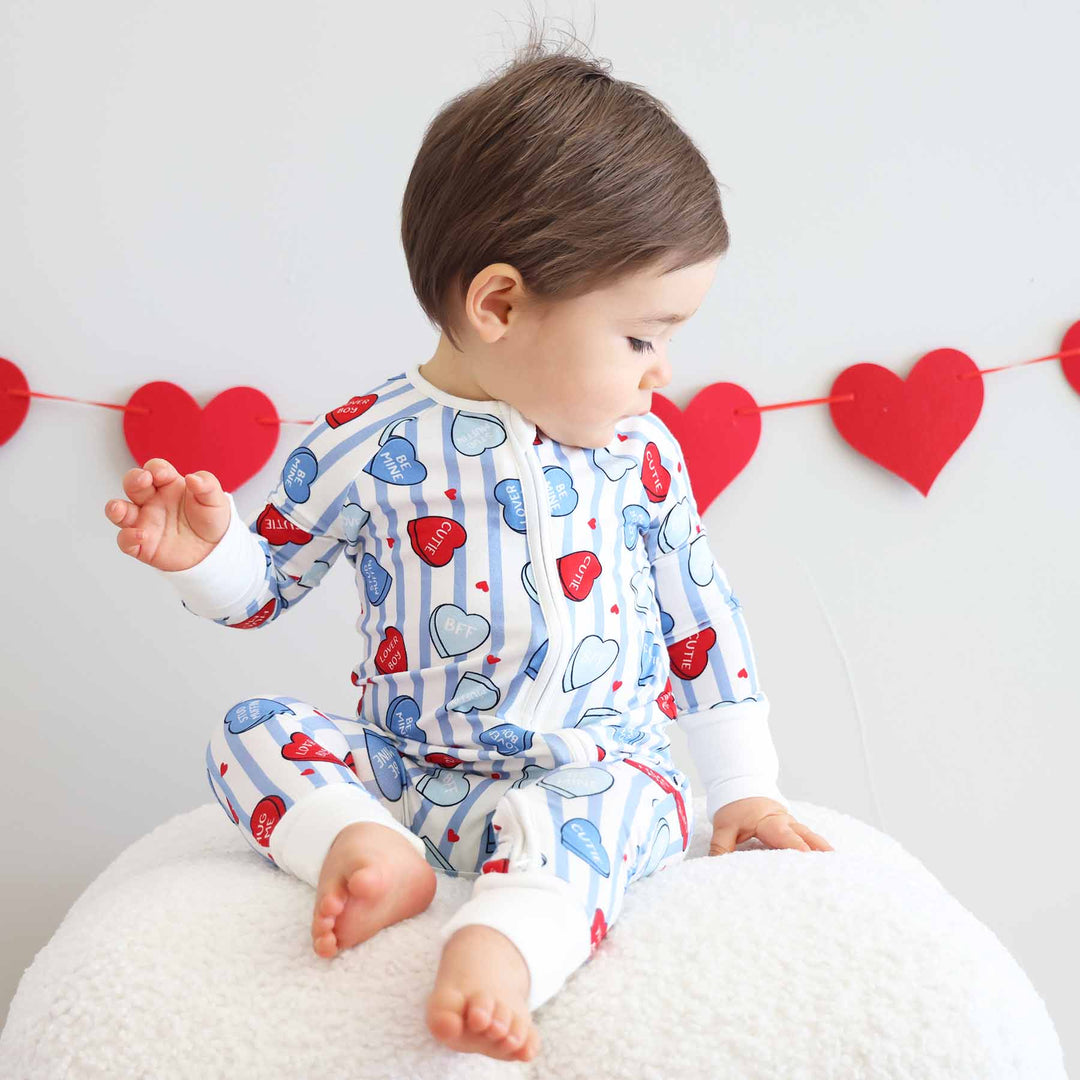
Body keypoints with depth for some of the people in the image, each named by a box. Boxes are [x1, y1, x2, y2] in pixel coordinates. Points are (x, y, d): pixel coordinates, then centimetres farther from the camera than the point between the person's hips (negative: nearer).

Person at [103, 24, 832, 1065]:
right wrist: (204, 554, -19)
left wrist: (744, 788, 7)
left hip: (591, 769, 0)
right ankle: (371, 845, -32)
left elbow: (697, 614, 8)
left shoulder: (638, 450, -1)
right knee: (250, 727, -14)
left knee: (622, 797, -32)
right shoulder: (368, 442, -8)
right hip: (401, 760, 1)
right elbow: (266, 579, 5)